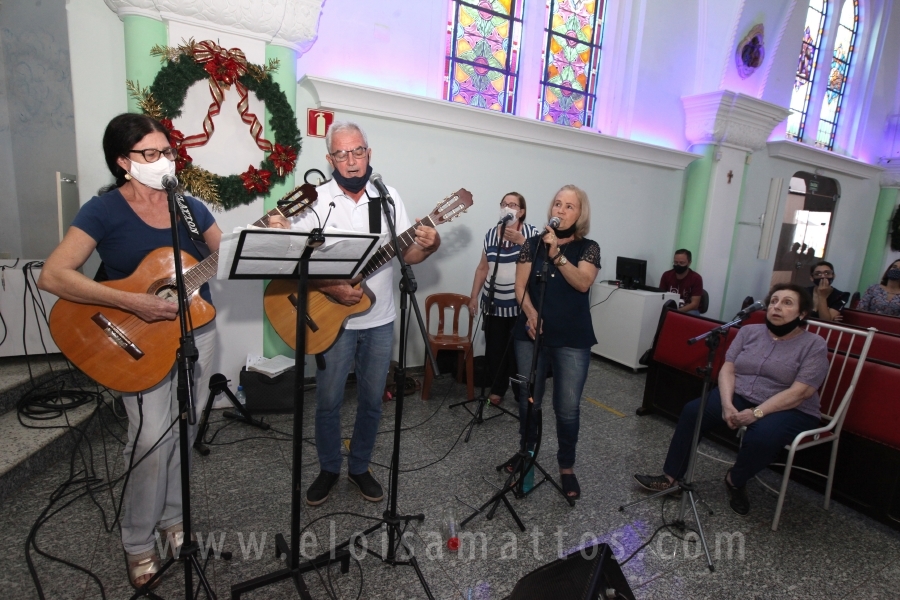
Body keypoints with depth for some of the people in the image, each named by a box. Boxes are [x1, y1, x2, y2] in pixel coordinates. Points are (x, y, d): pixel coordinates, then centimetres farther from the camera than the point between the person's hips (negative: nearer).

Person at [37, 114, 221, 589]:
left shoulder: (189, 206, 5)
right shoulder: (104, 210, -9)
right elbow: (52, 276, -17)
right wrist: (132, 303, -27)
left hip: (197, 331, 4)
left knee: (183, 434, 14)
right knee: (153, 440, -7)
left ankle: (172, 515, 36)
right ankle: (138, 542, 19)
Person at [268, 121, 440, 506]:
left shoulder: (388, 198, 2)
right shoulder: (315, 200, -7)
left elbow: (406, 254, 3)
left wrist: (427, 247, -19)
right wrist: (330, 288, -23)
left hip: (380, 320, 3)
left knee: (372, 400, 13)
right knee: (328, 401, 10)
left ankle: (359, 468, 35)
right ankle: (329, 469, 34)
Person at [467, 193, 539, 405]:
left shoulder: (531, 232, -2)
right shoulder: (491, 234, 8)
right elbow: (482, 268, 12)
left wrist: (521, 241, -19)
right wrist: (474, 296, 9)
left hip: (520, 304, -3)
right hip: (494, 303, 3)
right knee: (494, 348, 5)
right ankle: (497, 388, 24)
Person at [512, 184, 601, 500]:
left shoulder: (588, 248, 2)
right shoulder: (533, 243, 5)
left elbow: (582, 283, -14)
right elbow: (521, 285, 0)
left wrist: (556, 253, -23)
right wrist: (531, 314, -16)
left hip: (573, 340, -1)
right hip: (531, 334, 2)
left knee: (568, 407, 2)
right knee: (529, 399, 11)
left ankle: (567, 467, 22)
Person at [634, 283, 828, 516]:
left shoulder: (814, 345, -5)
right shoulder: (749, 331, 5)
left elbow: (800, 392, -15)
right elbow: (728, 369, -1)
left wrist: (757, 413, -25)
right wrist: (727, 404, -18)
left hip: (790, 410, -3)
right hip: (739, 397, 4)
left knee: (762, 437, -34)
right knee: (693, 411, -19)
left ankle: (735, 481, -2)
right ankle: (670, 477, -10)